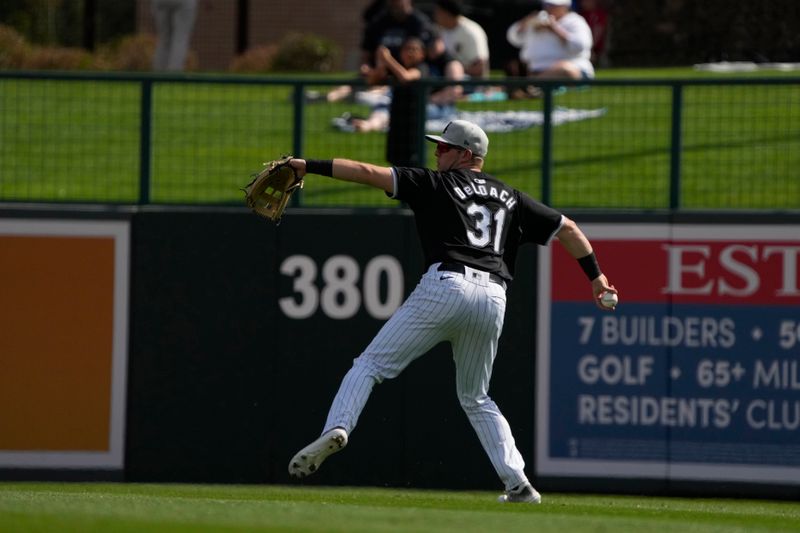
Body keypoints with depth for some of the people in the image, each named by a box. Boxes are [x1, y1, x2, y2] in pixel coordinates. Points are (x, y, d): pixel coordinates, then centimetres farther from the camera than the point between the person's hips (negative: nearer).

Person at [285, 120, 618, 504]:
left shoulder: (437, 184, 13)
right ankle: (518, 484, 9)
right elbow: (567, 228, 27)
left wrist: (309, 167, 8)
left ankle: (336, 428, -25)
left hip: (445, 286, -5)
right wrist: (595, 275, 28)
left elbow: (369, 173, 7)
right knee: (476, 398, 20)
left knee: (371, 364, 0)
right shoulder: (509, 197, 26)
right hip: (492, 298, 5)